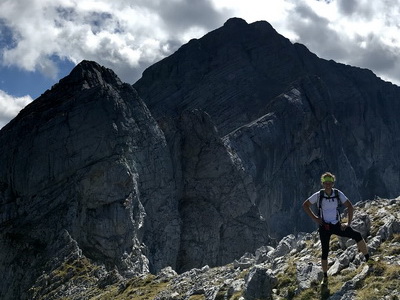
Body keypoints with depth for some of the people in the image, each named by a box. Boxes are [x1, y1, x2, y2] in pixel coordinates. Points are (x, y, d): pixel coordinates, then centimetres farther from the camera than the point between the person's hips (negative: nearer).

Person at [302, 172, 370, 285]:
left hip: (337, 225, 1)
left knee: (357, 235, -17)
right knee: (325, 252, 1)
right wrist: (314, 218, -6)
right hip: (324, 227, -1)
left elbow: (350, 207, -1)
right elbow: (305, 205, 0)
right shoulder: (318, 195, -10)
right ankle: (325, 277, 16)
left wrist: (348, 223, -7)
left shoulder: (338, 194, -8)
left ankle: (368, 259, -4)